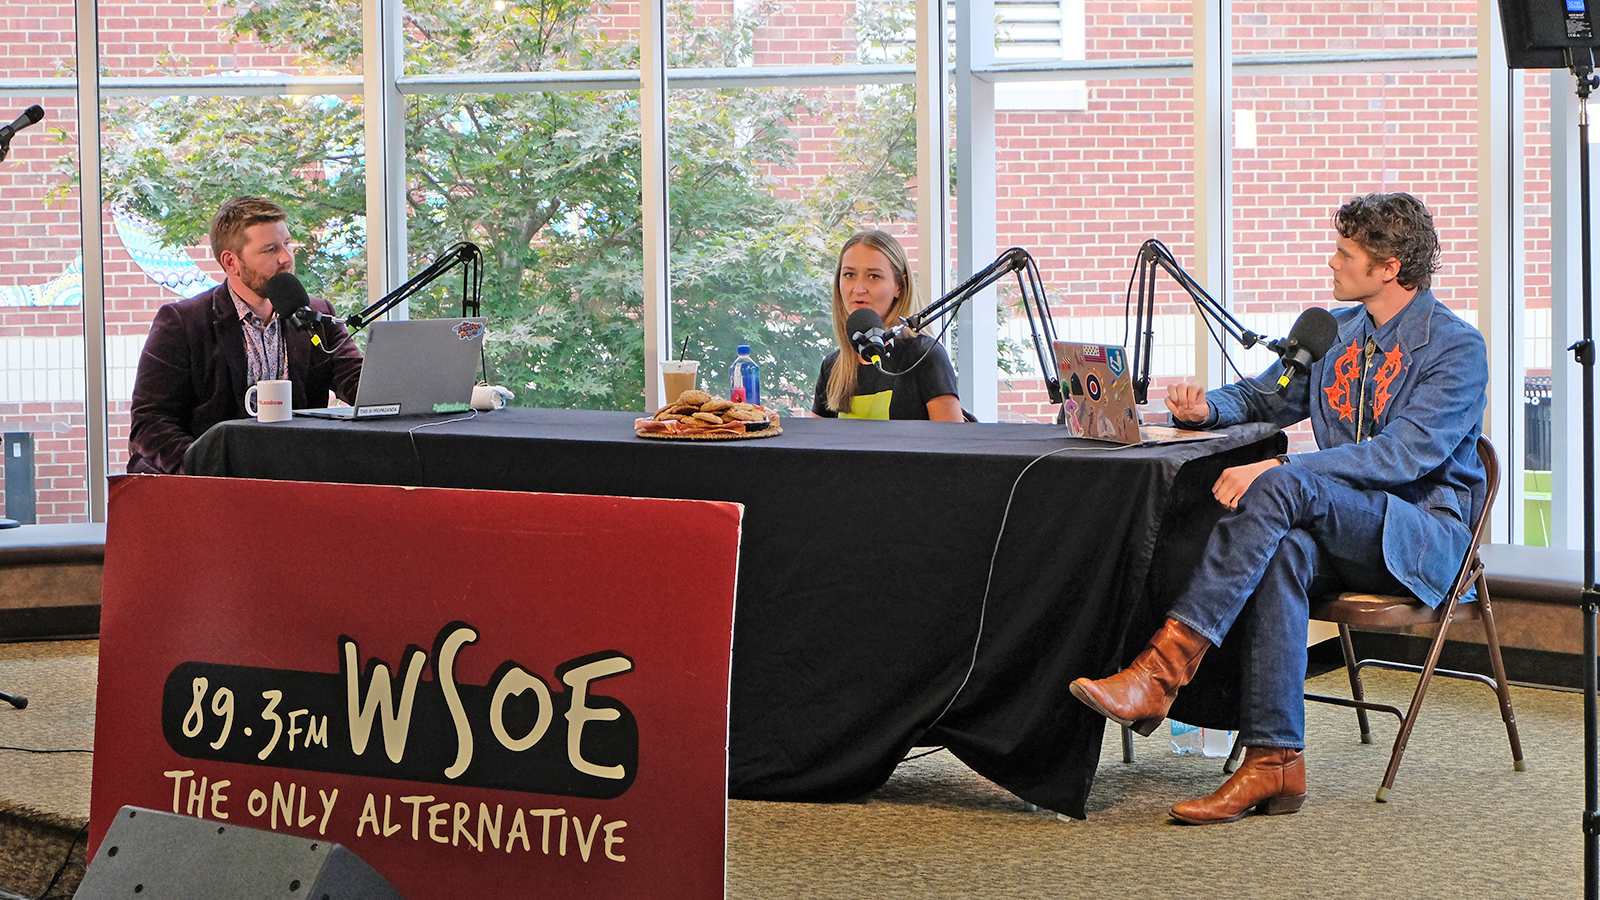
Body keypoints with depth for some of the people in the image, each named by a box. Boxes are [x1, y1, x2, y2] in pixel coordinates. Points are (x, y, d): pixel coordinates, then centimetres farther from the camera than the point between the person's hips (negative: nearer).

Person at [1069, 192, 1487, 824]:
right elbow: (1262, 397, 27)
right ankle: (1274, 761, -37)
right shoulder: (1334, 331, 16)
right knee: (1284, 551, -33)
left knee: (1280, 486, -32)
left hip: (1423, 529, -5)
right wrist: (1208, 407, 1)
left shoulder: (1455, 347, -8)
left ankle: (1164, 667, -39)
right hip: (1341, 528, 6)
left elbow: (1405, 454, -20)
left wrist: (1277, 470, -29)